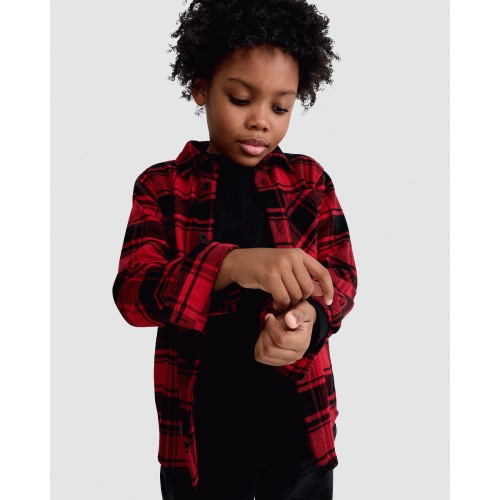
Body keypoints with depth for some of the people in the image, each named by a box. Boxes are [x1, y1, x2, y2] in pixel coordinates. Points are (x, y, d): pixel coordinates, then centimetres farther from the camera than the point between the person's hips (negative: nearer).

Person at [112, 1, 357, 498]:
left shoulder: (310, 180, 4)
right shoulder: (161, 187, -2)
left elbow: (341, 278, -2)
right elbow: (132, 293, -14)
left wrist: (307, 317, -27)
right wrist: (231, 265, -33)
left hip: (298, 430, 2)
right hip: (199, 438, -1)